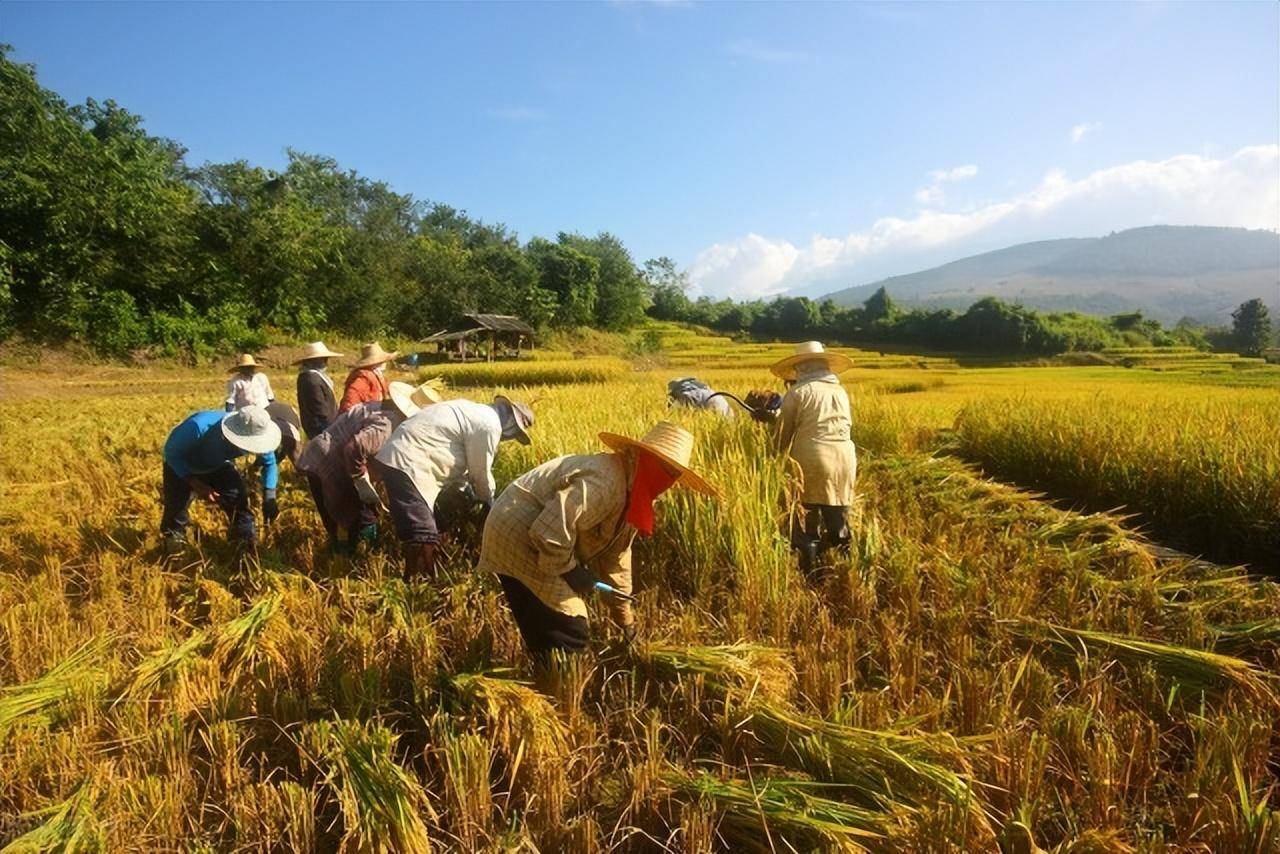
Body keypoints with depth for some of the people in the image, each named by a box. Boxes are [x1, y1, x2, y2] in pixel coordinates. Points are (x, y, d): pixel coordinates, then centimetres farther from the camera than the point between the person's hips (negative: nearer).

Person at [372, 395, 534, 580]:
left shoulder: (477, 413, 20)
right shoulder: (489, 425, -10)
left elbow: (463, 460, 29)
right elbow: (480, 471, -1)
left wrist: (471, 495, 34)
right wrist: (489, 503, 17)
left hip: (397, 458, 11)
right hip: (407, 464, -11)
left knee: (424, 531, 18)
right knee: (423, 537, -14)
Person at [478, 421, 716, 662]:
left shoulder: (632, 494, 7)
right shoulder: (605, 483, -27)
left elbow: (616, 555, 16)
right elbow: (549, 531, -34)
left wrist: (626, 620, 22)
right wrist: (571, 570, -16)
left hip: (532, 536, 10)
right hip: (518, 539, -10)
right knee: (567, 635, -7)